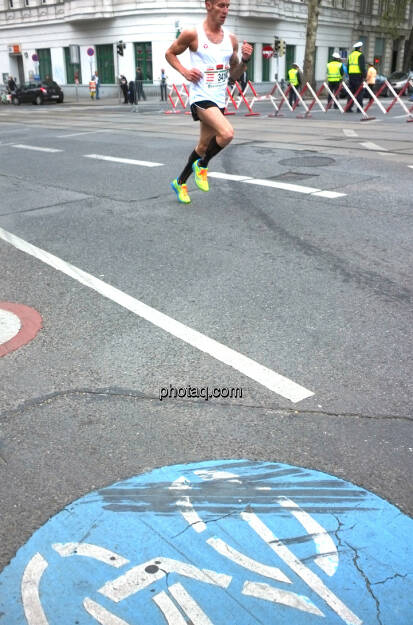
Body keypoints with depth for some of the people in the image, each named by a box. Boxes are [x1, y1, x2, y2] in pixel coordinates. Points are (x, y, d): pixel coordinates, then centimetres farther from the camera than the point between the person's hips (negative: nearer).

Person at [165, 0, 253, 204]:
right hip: (201, 97, -7)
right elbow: (170, 53, 6)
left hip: (219, 100, 7)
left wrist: (245, 60, -5)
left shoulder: (231, 39, 8)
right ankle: (202, 165, 0)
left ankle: (180, 182, 33)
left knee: (204, 146, 14)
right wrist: (185, 72, -10)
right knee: (227, 133, -26)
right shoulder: (192, 34, -7)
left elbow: (234, 74, 15)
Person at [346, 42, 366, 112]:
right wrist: (364, 76, -10)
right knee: (359, 92, -3)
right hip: (358, 75, -7)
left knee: (351, 92, 7)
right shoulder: (360, 55, -6)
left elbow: (348, 66, 19)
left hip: (351, 75, 7)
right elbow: (362, 66, -13)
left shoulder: (350, 55, 17)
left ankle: (348, 108, 2)